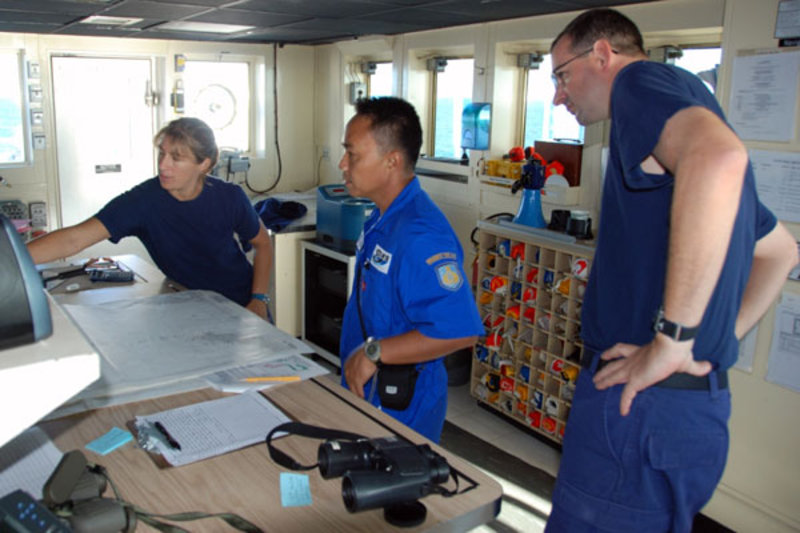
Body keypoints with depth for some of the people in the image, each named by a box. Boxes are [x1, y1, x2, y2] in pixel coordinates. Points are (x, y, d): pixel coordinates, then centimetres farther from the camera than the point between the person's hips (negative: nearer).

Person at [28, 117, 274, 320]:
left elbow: (263, 243, 1)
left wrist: (259, 300, -9)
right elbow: (74, 239, -27)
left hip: (242, 304, 1)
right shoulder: (143, 200, -20)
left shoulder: (230, 198, -15)